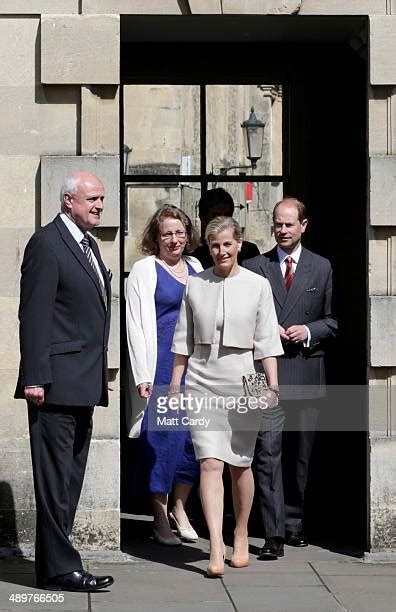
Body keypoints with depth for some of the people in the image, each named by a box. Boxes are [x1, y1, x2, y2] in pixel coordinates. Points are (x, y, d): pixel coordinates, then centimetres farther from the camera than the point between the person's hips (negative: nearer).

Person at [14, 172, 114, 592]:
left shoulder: (89, 245, 18)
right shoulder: (47, 243, -10)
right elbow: (34, 315, -15)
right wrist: (34, 378, -19)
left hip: (84, 383, 9)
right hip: (57, 383, -9)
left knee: (70, 478, 11)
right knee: (55, 477, -5)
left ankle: (52, 563, 17)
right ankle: (59, 567, -2)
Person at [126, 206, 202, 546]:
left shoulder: (195, 267, 13)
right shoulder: (145, 269, -3)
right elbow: (137, 323, -7)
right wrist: (142, 375, -12)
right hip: (161, 362, -5)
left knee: (193, 434, 5)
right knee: (162, 434, -3)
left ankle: (180, 509, 18)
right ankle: (160, 518, 7)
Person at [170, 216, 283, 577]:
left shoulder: (258, 286, 2)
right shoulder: (195, 285, 6)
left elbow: (267, 341, 1)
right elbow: (184, 341, 11)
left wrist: (273, 384, -6)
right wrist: (174, 385, 11)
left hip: (242, 381, -1)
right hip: (202, 381, 1)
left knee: (240, 464, 8)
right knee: (210, 463, -10)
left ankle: (241, 537, 28)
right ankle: (216, 550, -14)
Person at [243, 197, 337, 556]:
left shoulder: (322, 268, 9)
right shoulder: (255, 267, 6)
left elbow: (332, 320, 10)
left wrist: (309, 331, -8)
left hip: (305, 372, 2)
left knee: (300, 455, 11)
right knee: (267, 453, -10)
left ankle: (294, 523, 24)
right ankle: (274, 533, -11)